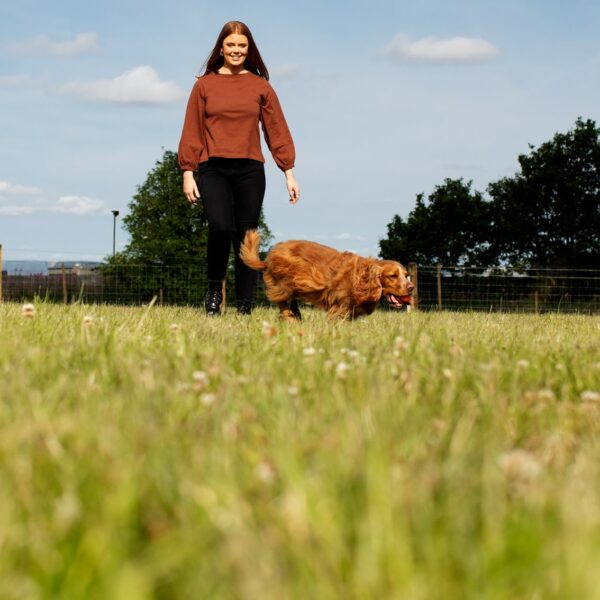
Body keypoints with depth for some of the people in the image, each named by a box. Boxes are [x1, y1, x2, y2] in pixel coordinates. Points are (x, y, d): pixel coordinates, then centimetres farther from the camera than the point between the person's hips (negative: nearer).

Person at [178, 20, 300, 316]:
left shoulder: (260, 86, 9)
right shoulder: (204, 85, 7)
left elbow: (277, 130, 9)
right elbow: (192, 131, 6)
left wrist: (289, 173, 4)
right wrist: (188, 173, 0)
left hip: (250, 171, 1)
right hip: (213, 170, -1)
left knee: (246, 238, 0)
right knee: (221, 227, -23)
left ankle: (245, 308, 6)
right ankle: (214, 288, -1)